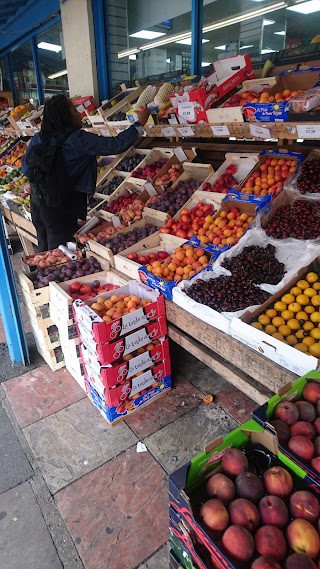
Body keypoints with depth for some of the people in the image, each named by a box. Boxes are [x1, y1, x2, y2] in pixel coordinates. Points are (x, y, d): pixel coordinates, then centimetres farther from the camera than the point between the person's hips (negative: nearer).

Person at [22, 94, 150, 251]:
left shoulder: (38, 138, 1)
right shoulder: (79, 139, -16)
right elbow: (116, 145, -16)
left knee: (45, 250, 22)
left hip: (37, 202, 7)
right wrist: (140, 123, -5)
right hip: (62, 208, -7)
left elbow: (26, 170, 6)